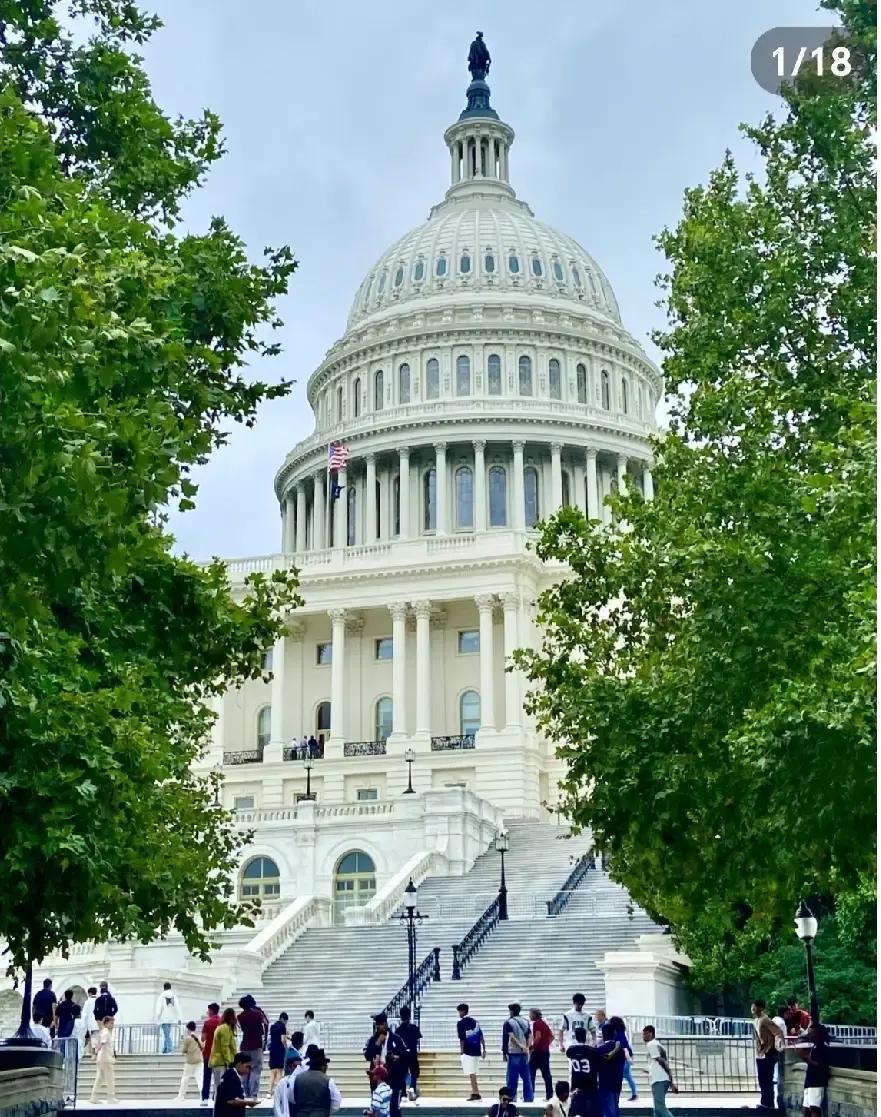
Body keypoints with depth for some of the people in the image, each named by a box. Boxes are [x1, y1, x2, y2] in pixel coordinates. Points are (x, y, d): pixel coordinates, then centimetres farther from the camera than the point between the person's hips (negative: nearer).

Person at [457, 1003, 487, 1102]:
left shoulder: (461, 1023, -7)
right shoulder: (474, 1021, 13)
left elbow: (462, 1038, -11)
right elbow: (481, 1037, 11)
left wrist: (461, 1050, 0)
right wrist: (484, 1050, 13)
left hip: (468, 1051, -7)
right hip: (477, 1051, 7)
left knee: (471, 1073, -5)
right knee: (473, 1073, 15)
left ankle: (476, 1094, -10)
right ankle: (474, 1093, 18)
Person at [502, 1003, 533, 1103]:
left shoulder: (508, 1023, -6)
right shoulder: (525, 1022, 11)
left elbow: (508, 1038, -13)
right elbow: (528, 1038, 10)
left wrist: (504, 1053, -11)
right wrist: (525, 1047, 12)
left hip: (513, 1053, -5)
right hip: (524, 1054, 5)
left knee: (512, 1078, 0)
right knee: (527, 1077, 8)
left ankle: (512, 1097, 1)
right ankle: (529, 1097, 7)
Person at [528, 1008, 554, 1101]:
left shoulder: (536, 1023, -10)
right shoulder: (544, 1023, 14)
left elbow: (538, 1036, -22)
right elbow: (552, 1036, 17)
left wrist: (532, 1047, -13)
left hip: (537, 1051, -8)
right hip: (546, 1051, 8)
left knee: (531, 1073, -1)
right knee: (546, 1074, 8)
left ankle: (530, 1094, -2)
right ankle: (549, 1095, 6)